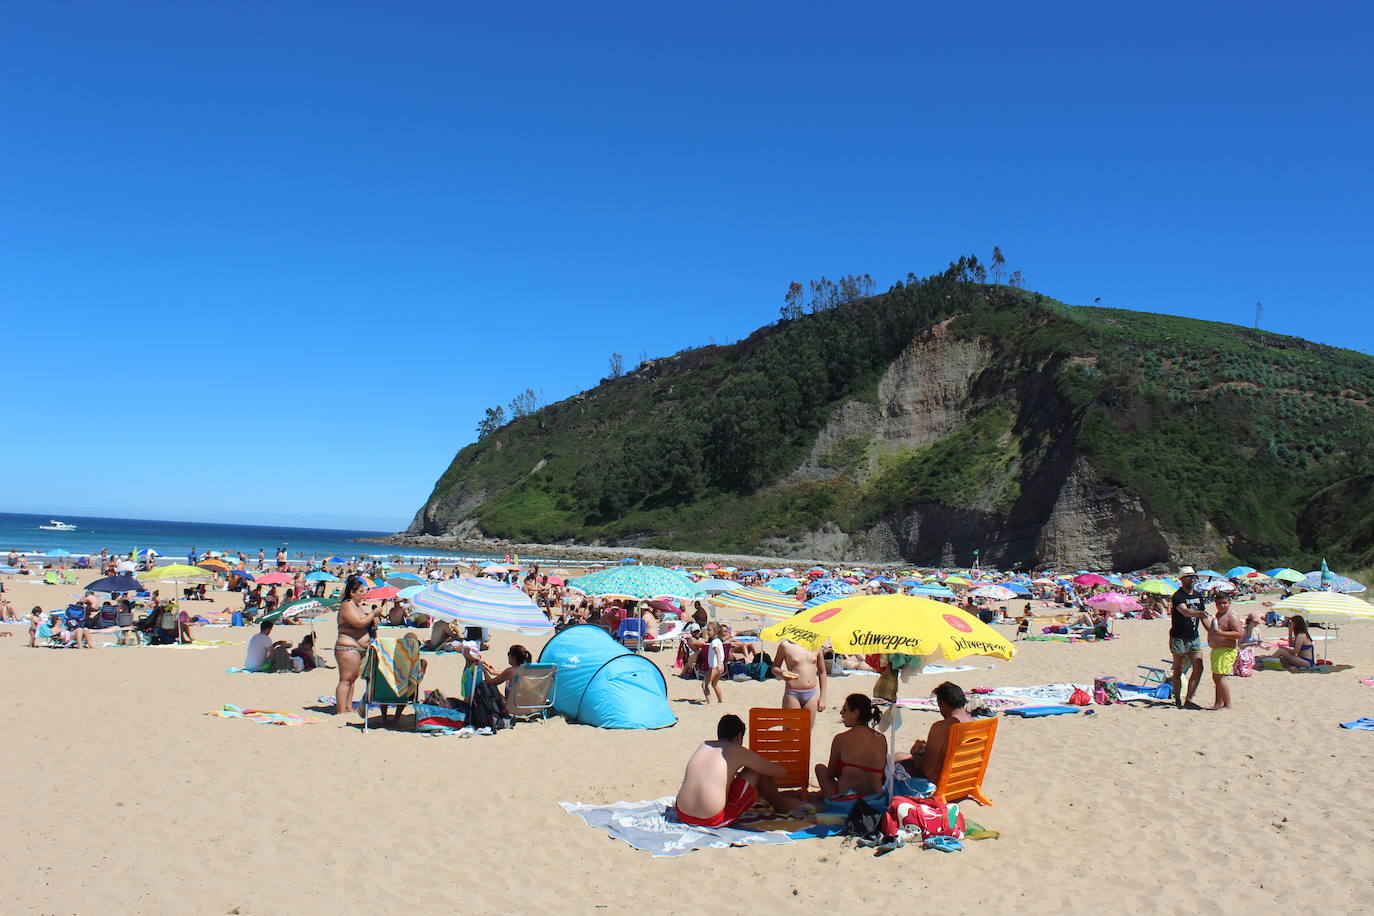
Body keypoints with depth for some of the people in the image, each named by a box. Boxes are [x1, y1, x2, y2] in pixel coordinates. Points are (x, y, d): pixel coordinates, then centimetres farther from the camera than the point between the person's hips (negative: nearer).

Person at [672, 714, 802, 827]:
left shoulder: (704, 745, 14)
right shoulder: (739, 752, 0)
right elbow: (781, 772, 8)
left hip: (683, 815, 6)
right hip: (715, 821, -5)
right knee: (758, 771, 8)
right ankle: (779, 804, 32)